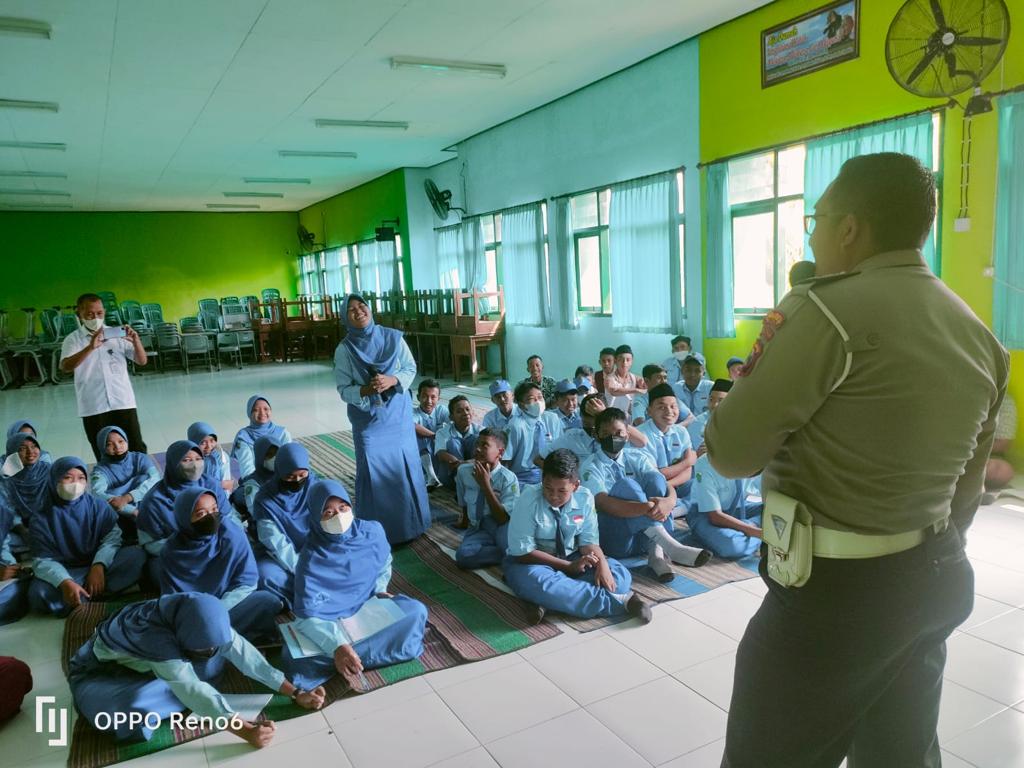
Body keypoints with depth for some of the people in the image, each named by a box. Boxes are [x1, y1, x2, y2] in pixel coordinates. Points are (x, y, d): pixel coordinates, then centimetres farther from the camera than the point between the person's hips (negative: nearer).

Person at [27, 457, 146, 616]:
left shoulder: (99, 506, 3)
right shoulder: (41, 518, -2)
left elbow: (112, 537, -7)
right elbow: (44, 560, -12)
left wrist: (99, 565, -28)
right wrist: (65, 582, -33)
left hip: (98, 566, 2)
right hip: (66, 573, -2)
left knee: (136, 555, -26)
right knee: (38, 594, -34)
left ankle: (86, 598, -29)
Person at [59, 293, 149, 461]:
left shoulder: (117, 334, 5)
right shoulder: (73, 340, 1)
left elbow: (142, 361, 3)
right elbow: (65, 367, -16)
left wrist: (136, 341, -17)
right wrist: (90, 348, -29)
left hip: (123, 402, 1)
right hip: (93, 408, -1)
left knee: (137, 450, 4)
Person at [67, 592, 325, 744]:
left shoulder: (200, 622, -22)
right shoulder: (155, 635, -41)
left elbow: (242, 651, -22)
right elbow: (191, 688, -45)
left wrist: (296, 693, -24)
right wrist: (244, 730, -50)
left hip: (141, 665, 5)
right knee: (136, 712, -39)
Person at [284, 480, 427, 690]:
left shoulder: (372, 531, -13)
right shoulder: (311, 558, -24)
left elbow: (384, 563, 11)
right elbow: (307, 616, -29)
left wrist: (379, 590, -4)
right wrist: (337, 646, -41)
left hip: (369, 606, 4)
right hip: (331, 621, -3)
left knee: (416, 610, -19)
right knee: (294, 657, -31)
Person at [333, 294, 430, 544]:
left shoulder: (393, 337, -3)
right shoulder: (344, 350, -6)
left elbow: (411, 368, 1)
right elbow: (343, 389, -6)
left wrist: (392, 381, -17)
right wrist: (366, 390, -24)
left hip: (398, 414, 2)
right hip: (367, 418, -1)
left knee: (405, 465, 7)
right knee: (373, 471, 2)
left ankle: (410, 522, 26)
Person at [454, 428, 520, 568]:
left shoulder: (509, 479, -16)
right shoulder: (463, 471, -4)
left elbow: (503, 519, -21)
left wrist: (486, 485, -26)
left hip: (503, 530, -4)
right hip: (478, 527, 4)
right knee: (463, 555, -30)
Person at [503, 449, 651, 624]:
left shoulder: (585, 498, -9)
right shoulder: (529, 499, -20)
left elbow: (588, 540, -4)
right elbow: (522, 551, -19)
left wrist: (602, 564, -27)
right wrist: (568, 567, -24)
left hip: (572, 558, 4)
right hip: (532, 562, -4)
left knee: (621, 575, -18)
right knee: (537, 584, -39)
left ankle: (549, 599, -27)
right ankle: (618, 601, -30)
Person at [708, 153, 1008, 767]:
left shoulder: (830, 311, -19)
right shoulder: (981, 338, 8)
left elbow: (731, 453, -16)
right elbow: (965, 490, 14)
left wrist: (758, 369, 0)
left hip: (835, 591, -8)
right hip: (937, 580, 9)